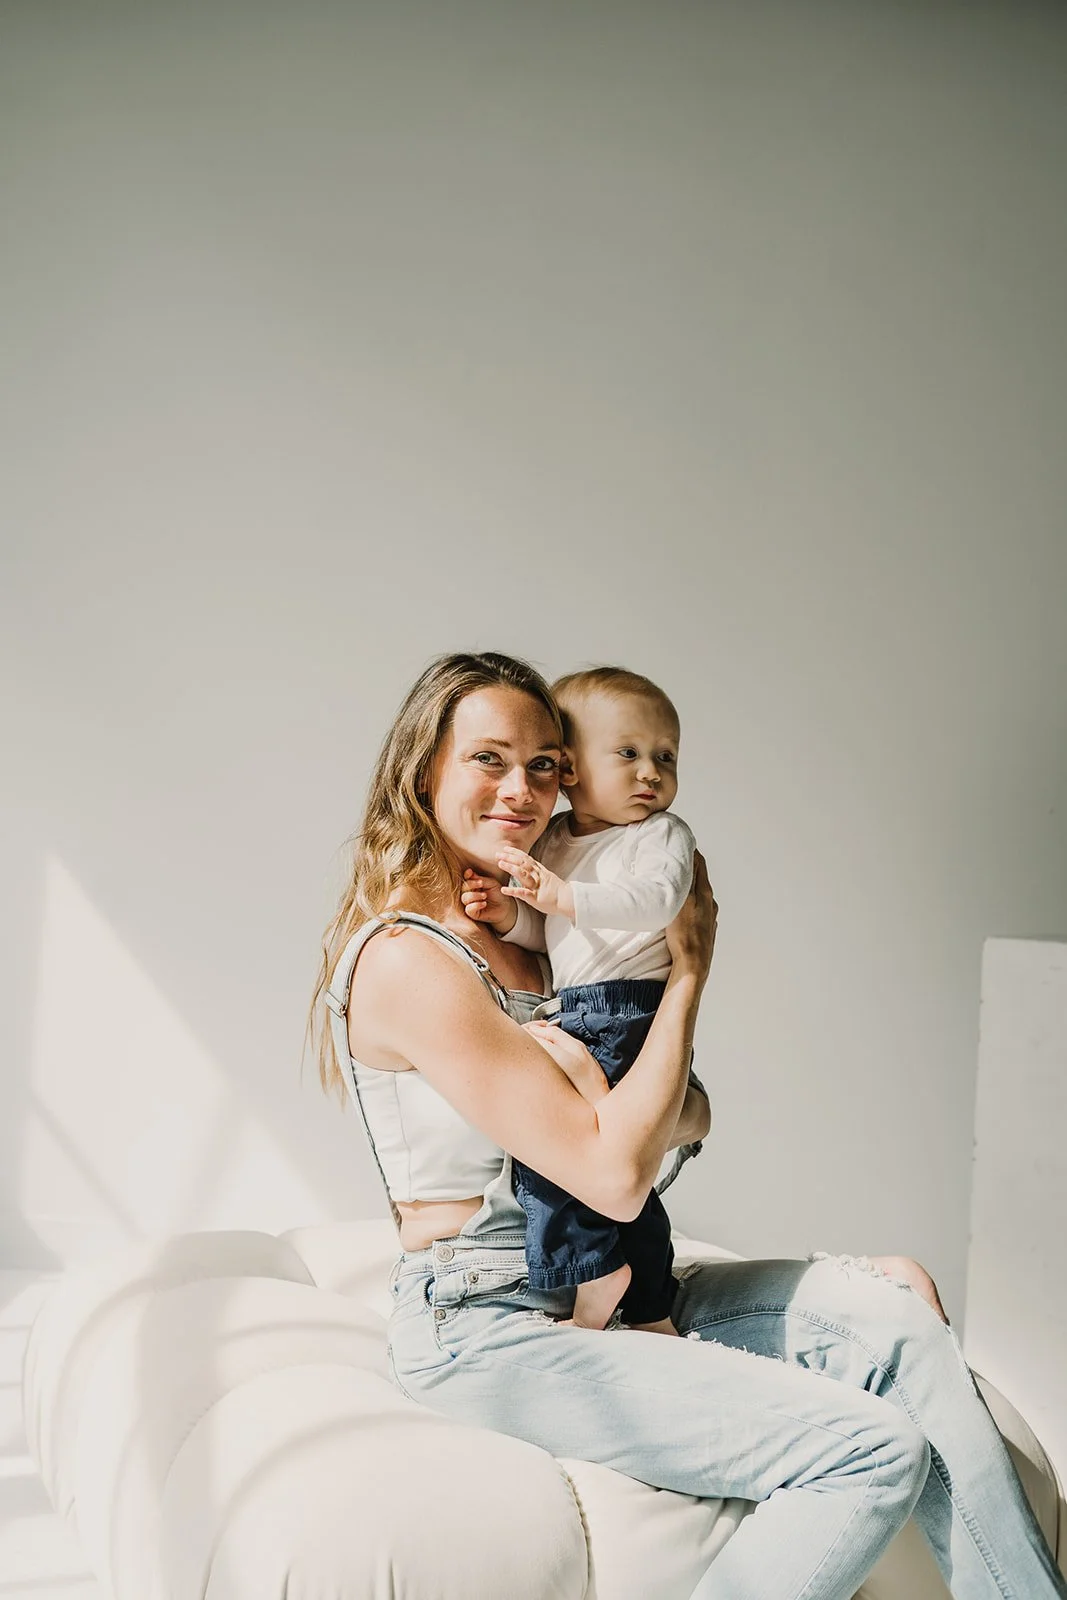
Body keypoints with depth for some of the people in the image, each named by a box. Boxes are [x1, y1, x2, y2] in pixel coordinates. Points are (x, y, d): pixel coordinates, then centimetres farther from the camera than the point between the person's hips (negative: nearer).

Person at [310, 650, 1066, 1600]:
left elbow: (689, 1116, 10)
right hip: (488, 1332, -8)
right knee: (879, 1456, -16)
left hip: (589, 1294, 8)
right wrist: (691, 971, -12)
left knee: (895, 1323, -10)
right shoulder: (407, 959, -18)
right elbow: (614, 1175, -21)